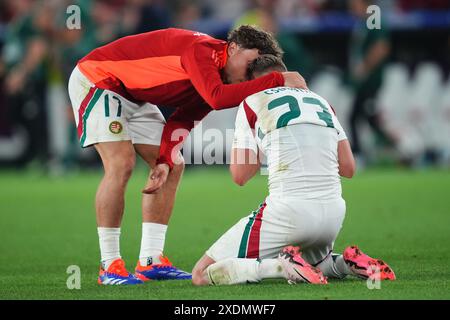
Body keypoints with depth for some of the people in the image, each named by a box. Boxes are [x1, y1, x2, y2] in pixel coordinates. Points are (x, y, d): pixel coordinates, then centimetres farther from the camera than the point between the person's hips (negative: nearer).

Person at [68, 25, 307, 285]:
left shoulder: (217, 78, -1)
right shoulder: (202, 50, -30)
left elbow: (182, 120, 0)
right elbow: (217, 98, -47)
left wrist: (166, 160, -17)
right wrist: (278, 80, -45)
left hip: (132, 95, 10)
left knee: (173, 166, 5)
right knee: (121, 165, -22)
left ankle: (150, 261, 6)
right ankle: (109, 266, -14)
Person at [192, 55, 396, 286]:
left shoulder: (252, 103, 5)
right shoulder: (321, 102, 19)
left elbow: (239, 176, 4)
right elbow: (348, 169, 16)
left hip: (289, 211, -6)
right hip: (333, 215, 6)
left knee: (202, 274, 0)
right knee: (312, 265, 39)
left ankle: (284, 266, -18)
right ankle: (348, 263, 7)